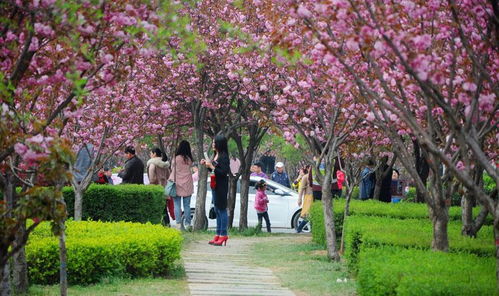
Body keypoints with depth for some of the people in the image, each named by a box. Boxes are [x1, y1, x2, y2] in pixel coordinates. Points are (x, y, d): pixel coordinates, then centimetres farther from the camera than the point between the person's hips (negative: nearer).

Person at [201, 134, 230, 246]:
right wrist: (206, 164, 8)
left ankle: (223, 235, -1)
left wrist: (211, 166, -21)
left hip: (221, 187, -10)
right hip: (215, 186, 10)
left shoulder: (224, 157, -16)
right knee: (217, 210, 13)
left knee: (222, 209, -5)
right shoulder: (216, 155, 11)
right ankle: (218, 234, 20)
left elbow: (224, 172, -22)